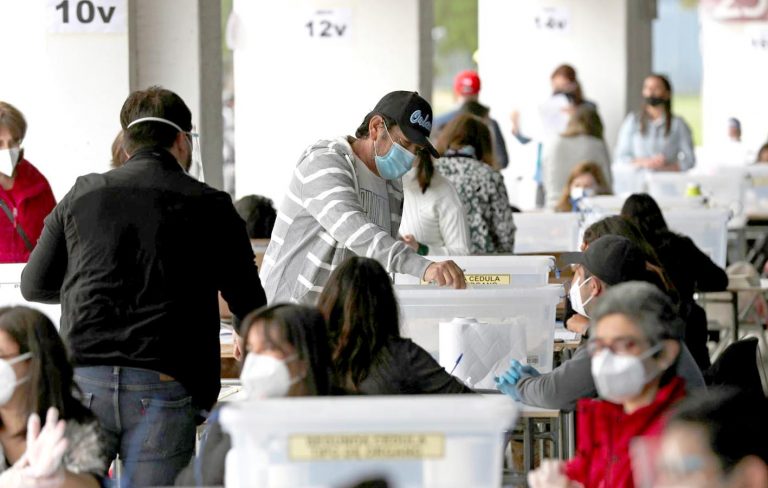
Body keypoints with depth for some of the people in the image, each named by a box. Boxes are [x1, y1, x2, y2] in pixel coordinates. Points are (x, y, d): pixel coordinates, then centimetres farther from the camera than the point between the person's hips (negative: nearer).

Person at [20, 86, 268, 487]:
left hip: (84, 378, 2)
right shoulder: (208, 206, 6)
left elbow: (34, 285, 18)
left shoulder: (82, 195, 12)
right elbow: (248, 302, 10)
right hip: (163, 387, -2)